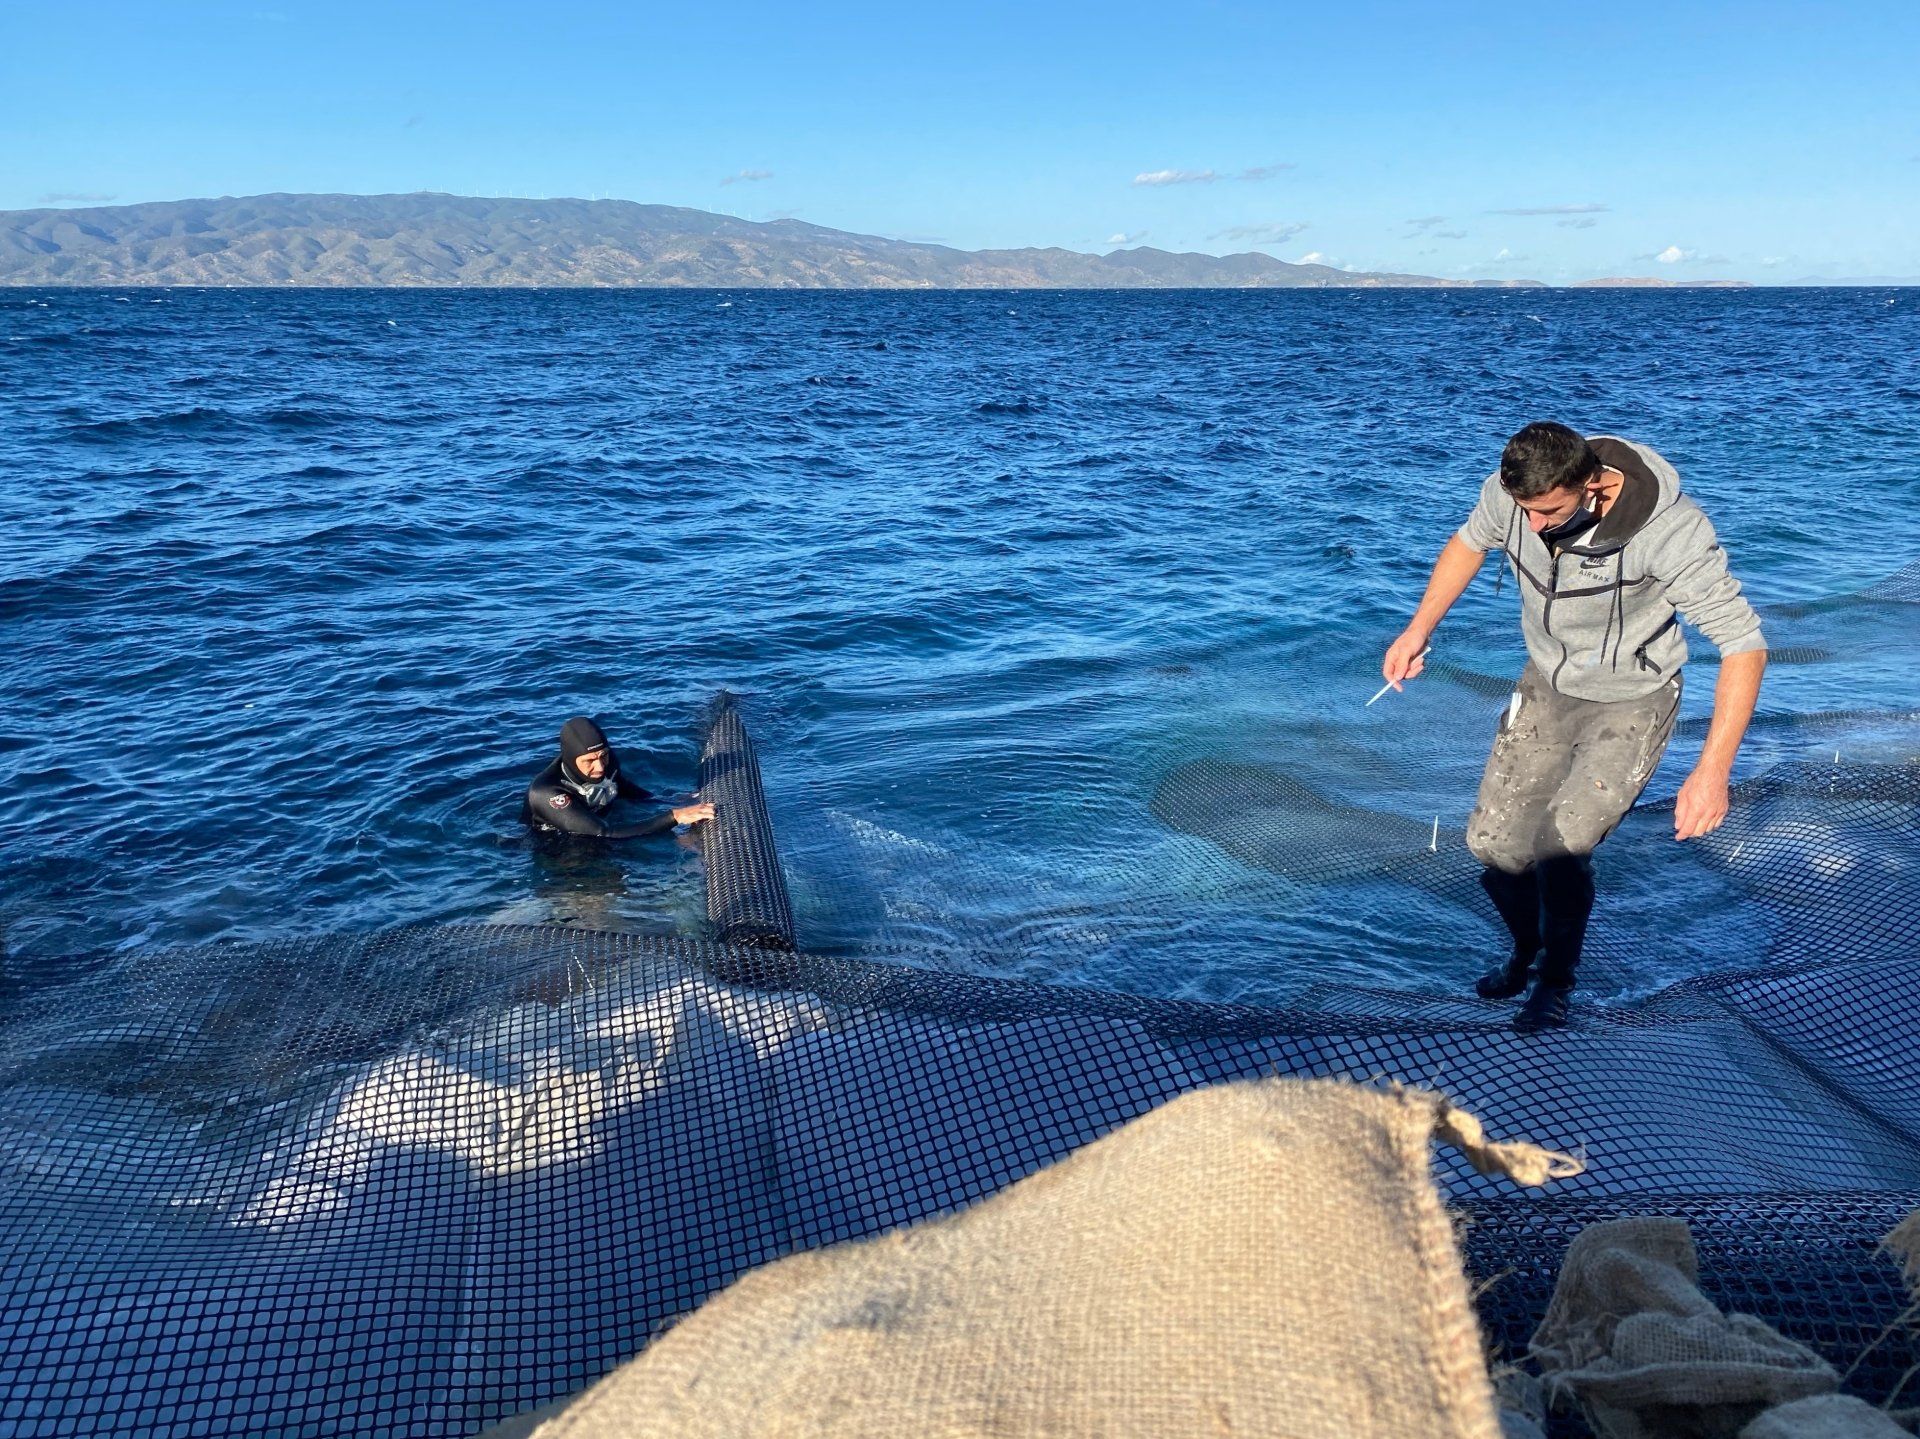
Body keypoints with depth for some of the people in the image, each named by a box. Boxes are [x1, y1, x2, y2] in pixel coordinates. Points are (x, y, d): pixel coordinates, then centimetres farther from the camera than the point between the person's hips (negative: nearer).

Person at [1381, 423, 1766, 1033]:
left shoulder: (1671, 530, -34)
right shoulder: (1510, 489, -20)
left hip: (1630, 703, -4)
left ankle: (1557, 980, 14)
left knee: (1560, 850, -17)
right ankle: (1525, 949, 34)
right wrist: (1418, 630, 1)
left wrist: (1712, 771, -37)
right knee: (1493, 841, 2)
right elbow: (1469, 543, 5)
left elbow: (1744, 643, -30)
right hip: (1547, 685, 5)